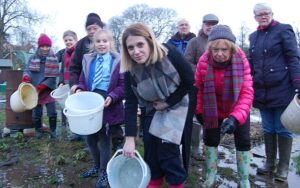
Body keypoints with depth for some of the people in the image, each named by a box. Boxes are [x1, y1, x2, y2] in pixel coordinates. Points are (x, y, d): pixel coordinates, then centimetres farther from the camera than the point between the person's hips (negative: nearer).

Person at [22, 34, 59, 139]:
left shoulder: (54, 59, -4)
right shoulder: (32, 58, 2)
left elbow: (53, 77, -9)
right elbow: (27, 70, -3)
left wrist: (41, 87, -18)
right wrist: (26, 78, -27)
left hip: (49, 90, -2)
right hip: (34, 91, 2)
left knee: (52, 112, -3)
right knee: (36, 113, 9)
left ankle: (53, 130, 16)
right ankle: (38, 131, 28)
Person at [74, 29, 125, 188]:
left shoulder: (118, 60, -6)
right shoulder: (88, 59, 11)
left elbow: (123, 85, -8)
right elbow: (83, 81, 15)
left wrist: (112, 97, -23)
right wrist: (80, 89, -6)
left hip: (108, 105, -5)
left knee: (104, 139, 8)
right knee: (90, 138, 16)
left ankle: (104, 173, 27)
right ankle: (97, 166, 41)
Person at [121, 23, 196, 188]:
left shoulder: (169, 53, -27)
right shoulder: (130, 70, -17)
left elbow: (190, 82, -17)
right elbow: (131, 104, -17)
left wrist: (168, 102, -17)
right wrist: (129, 138, -21)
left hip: (178, 104, -4)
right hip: (155, 108, 4)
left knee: (167, 144, -9)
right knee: (149, 142, 4)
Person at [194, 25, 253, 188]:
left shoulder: (241, 60, -25)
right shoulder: (204, 61, -23)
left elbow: (247, 93, -28)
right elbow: (197, 87, -8)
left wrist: (235, 117, -40)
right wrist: (199, 111, -6)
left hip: (238, 110, 0)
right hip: (213, 110, 1)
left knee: (243, 142, 3)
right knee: (210, 140, 6)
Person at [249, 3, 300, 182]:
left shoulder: (283, 30, -2)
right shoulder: (253, 36, 14)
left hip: (282, 89, -5)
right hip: (262, 91, 5)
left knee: (283, 129, 4)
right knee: (268, 129, 13)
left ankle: (283, 166, 18)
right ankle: (270, 162, 27)